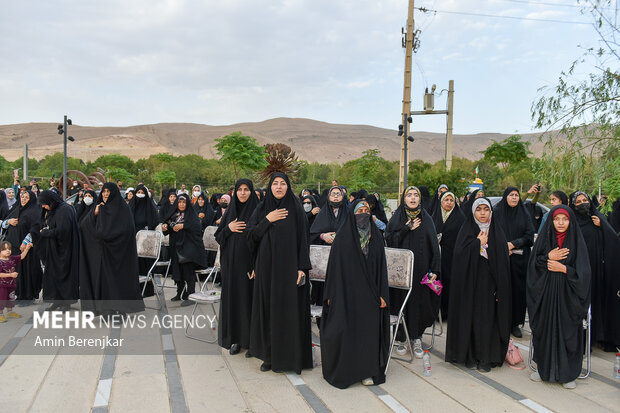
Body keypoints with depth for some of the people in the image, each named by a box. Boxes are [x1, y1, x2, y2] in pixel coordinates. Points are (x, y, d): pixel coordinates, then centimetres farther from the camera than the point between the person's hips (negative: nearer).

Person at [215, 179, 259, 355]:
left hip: (249, 261, -4)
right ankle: (235, 338, 15)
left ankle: (250, 338, 11)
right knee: (232, 297, 5)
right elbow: (218, 236, 13)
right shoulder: (231, 211, 11)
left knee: (249, 296, -1)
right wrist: (228, 228, -8)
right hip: (231, 263, 4)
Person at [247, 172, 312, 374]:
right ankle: (269, 355, 18)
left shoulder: (295, 209, -1)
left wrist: (302, 268, -11)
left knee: (289, 309, 0)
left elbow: (303, 239, -5)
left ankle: (291, 356, 10)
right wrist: (267, 220, -8)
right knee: (267, 310, 7)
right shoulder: (262, 209, 8)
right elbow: (251, 235, 3)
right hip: (266, 267, 3)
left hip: (288, 266, -3)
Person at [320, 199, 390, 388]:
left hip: (369, 293, 3)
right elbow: (335, 266, -2)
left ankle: (367, 371, 17)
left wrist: (383, 294, 0)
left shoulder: (376, 236, 6)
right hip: (347, 292, -2)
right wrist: (332, 294, -6)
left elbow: (381, 266, 6)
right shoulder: (343, 236, -1)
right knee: (345, 329, -1)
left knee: (369, 329, 4)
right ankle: (344, 370, 15)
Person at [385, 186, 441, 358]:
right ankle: (401, 338, 13)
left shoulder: (426, 219, 6)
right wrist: (406, 230, -14)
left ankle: (417, 338, 12)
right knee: (401, 301, 1)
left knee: (419, 301, -1)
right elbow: (389, 240, -4)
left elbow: (434, 245, 2)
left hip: (421, 268, 0)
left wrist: (434, 270, -5)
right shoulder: (397, 218, 5)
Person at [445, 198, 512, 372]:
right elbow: (460, 253, -11)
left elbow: (503, 261, 2)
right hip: (470, 282, -1)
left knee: (488, 318, 1)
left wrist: (500, 289, -5)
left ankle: (485, 358, 12)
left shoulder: (497, 232, 6)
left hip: (489, 283, 1)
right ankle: (469, 356, 13)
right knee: (470, 317, 2)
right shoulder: (466, 230, 3)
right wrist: (479, 243, -8)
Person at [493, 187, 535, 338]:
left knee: (518, 289, 0)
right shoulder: (497, 213, 4)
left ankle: (515, 323, 10)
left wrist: (513, 244, -11)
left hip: (519, 259, 2)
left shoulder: (524, 214, 9)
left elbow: (529, 235, 2)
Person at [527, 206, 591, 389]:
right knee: (544, 330, 3)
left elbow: (582, 271, -5)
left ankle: (567, 373, 11)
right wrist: (549, 257, -14)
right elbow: (533, 264, 1)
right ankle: (543, 368, 18)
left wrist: (562, 268, -14)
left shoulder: (576, 241, 0)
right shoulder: (544, 238, 5)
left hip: (568, 296, -1)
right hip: (545, 294, 1)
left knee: (568, 331, -2)